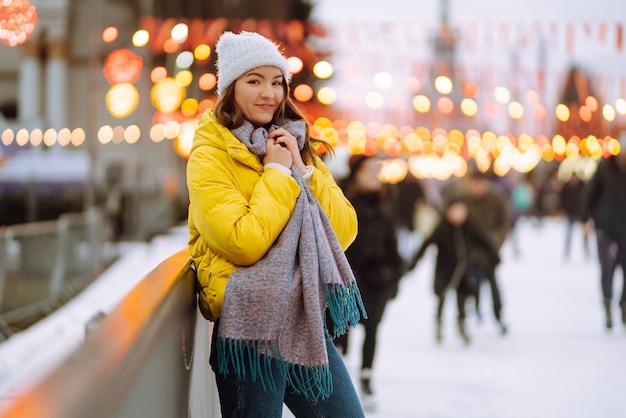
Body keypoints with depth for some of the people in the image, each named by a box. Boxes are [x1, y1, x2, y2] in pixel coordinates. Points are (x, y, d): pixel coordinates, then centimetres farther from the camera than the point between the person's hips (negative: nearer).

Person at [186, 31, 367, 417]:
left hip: (306, 319, 6)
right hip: (250, 322, -6)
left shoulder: (298, 147, 13)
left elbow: (345, 231, 4)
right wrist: (277, 172, -10)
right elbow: (245, 243, -19)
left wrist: (303, 169, -5)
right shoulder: (209, 157, -6)